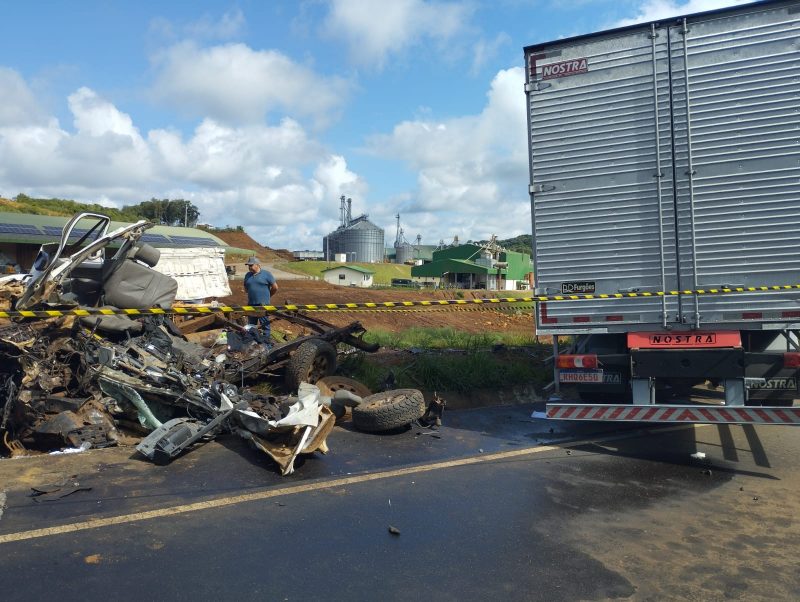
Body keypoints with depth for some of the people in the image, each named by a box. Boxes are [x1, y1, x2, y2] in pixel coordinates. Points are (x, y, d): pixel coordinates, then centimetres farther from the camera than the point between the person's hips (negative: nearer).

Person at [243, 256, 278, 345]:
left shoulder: (266, 274, -5)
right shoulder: (248, 275, 12)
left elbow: (275, 287, -1)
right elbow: (246, 288, 27)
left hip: (263, 304, -6)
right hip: (251, 304, 6)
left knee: (265, 324, -3)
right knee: (251, 324, 13)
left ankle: (267, 341, 2)